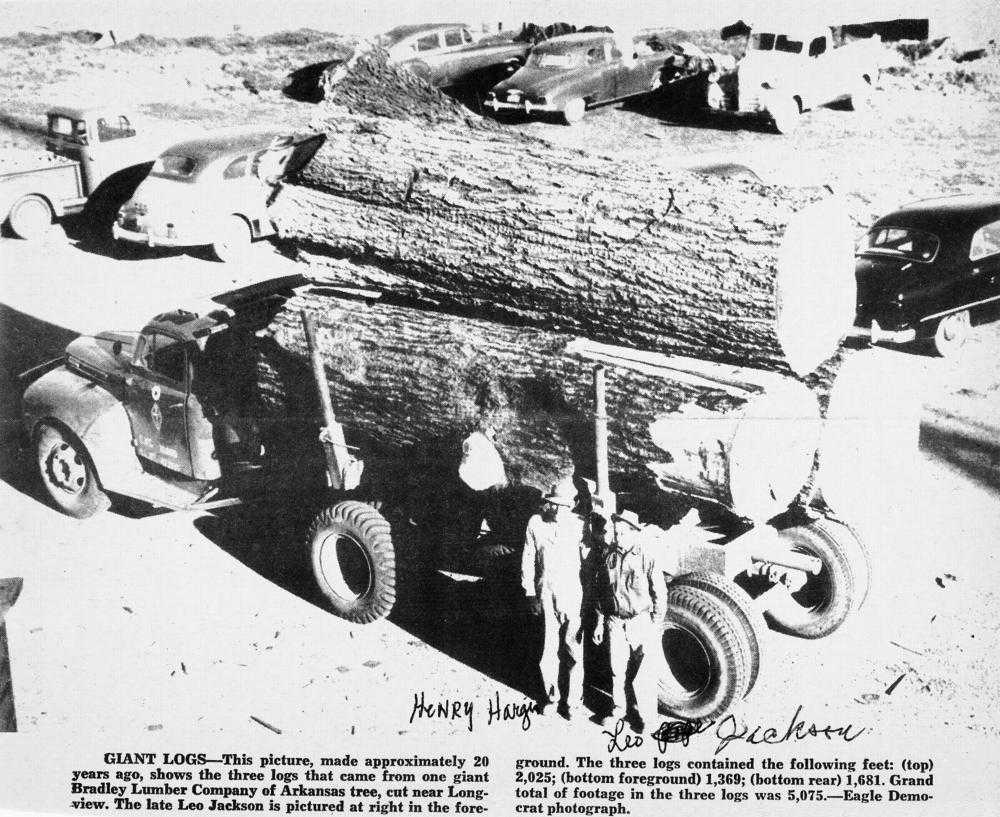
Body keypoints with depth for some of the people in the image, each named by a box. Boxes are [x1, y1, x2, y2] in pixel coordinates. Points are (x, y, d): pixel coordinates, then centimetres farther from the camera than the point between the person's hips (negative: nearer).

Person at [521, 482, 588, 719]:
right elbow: (527, 560, 4)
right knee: (548, 646, 11)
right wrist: (530, 594, 4)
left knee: (573, 646, 5)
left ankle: (573, 700, 22)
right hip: (545, 593, 2)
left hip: (573, 594, -2)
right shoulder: (536, 523, -5)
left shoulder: (579, 524, -11)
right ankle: (551, 694, 33)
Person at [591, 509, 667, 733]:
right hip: (615, 621, 4)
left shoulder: (646, 559, -13)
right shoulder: (607, 556, -1)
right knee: (617, 669, 14)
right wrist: (600, 622, 9)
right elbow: (600, 591, 9)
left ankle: (647, 714, 18)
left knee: (646, 673, 1)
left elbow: (660, 594, -7)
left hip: (641, 621, -4)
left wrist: (655, 626, -8)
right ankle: (618, 709, 33)